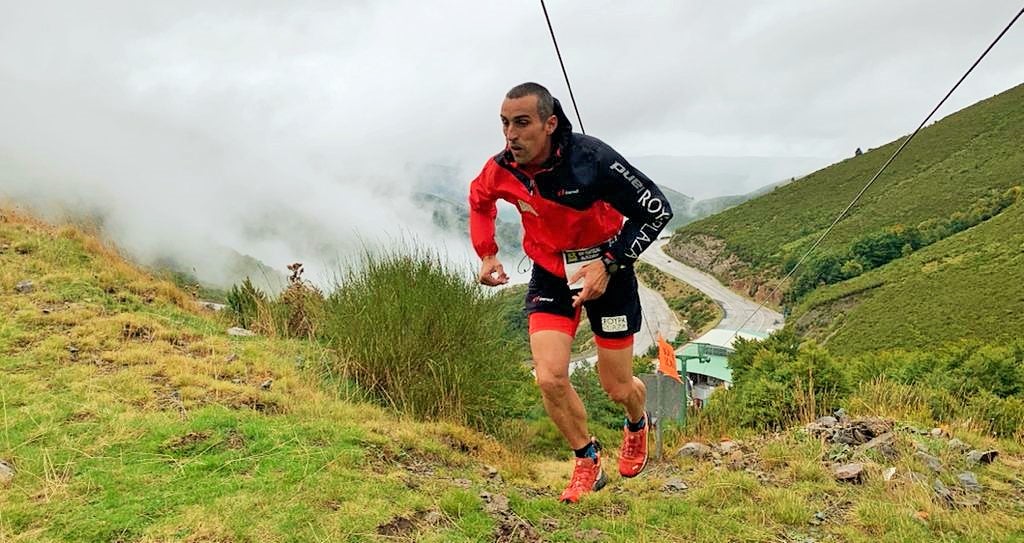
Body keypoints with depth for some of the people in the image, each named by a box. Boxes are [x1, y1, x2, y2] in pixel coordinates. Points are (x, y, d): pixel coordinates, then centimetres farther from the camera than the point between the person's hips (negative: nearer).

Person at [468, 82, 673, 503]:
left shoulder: (592, 160, -29)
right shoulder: (502, 169, -15)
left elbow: (657, 210, -20)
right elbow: (479, 200, 11)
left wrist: (608, 265, -25)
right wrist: (486, 254, 0)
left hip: (607, 273, -3)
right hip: (550, 275, 3)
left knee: (617, 388, 6)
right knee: (550, 379, -11)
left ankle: (637, 425, 45)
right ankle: (588, 462, 16)